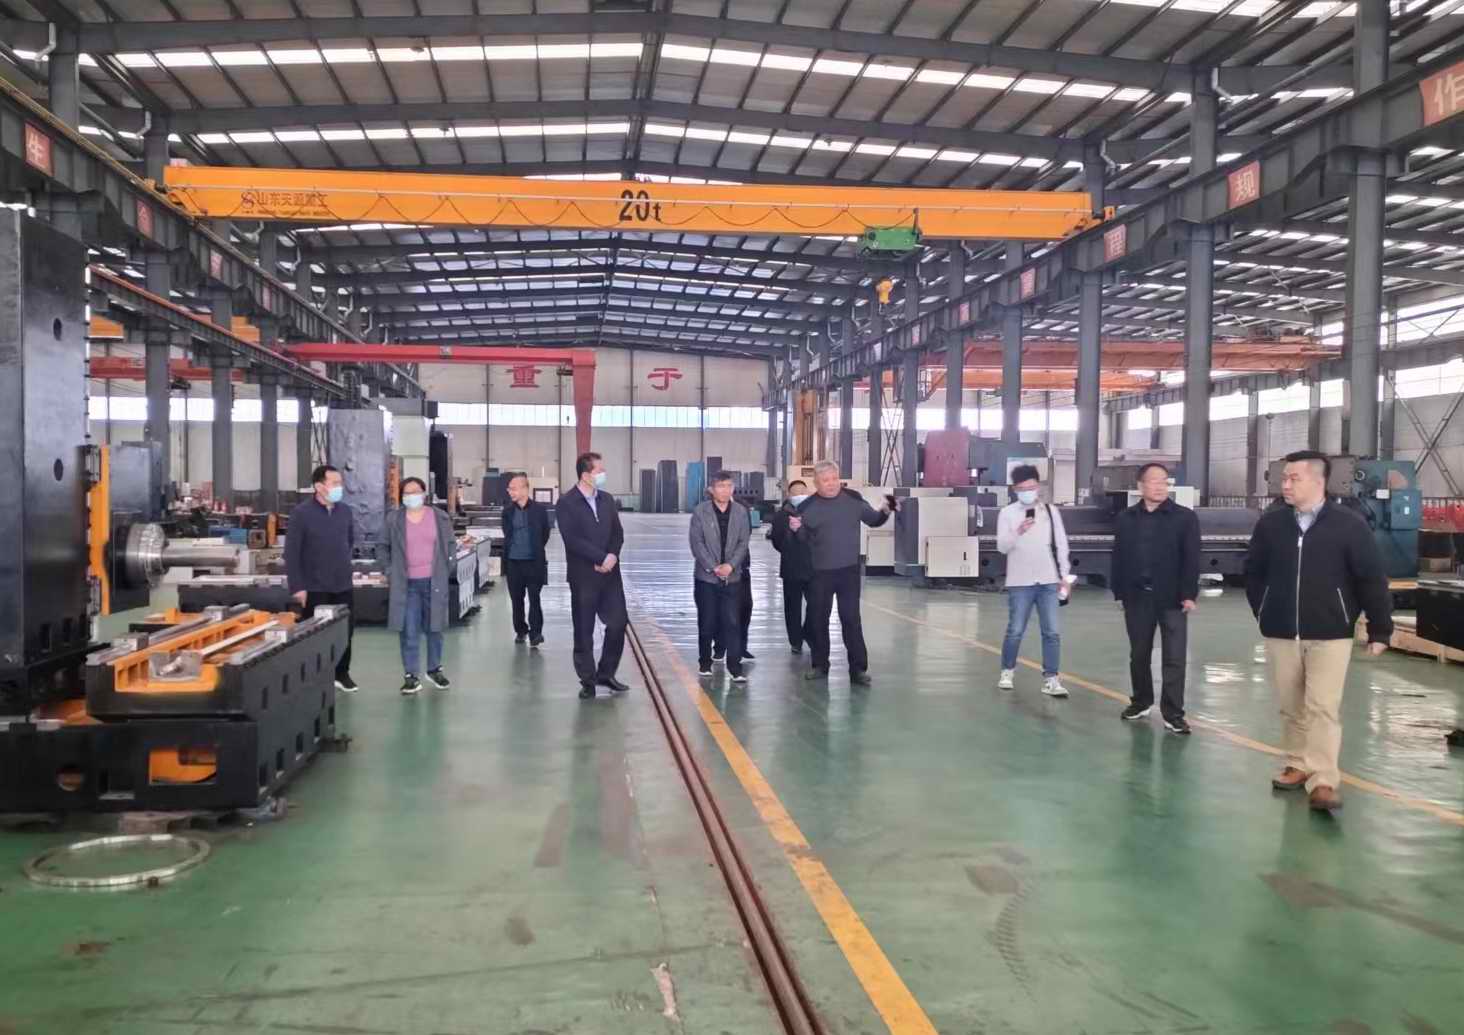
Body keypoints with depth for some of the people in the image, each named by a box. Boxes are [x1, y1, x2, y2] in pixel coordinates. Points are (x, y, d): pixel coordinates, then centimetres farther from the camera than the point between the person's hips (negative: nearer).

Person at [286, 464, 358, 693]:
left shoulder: (345, 511, 3)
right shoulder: (301, 513, -11)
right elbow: (291, 552, -11)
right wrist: (297, 586, -14)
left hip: (343, 585, 5)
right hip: (314, 587, -4)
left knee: (346, 630, 9)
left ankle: (341, 673, 26)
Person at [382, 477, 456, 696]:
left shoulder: (440, 517, 2)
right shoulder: (394, 519, 1)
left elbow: (451, 544, 9)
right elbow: (385, 548, 9)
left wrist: (446, 569, 1)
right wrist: (390, 572, 1)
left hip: (434, 581, 1)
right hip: (406, 583, -1)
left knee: (434, 627, 11)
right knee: (409, 631, -2)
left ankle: (435, 669, 26)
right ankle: (411, 676, 5)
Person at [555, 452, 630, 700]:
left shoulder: (607, 499, 10)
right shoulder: (566, 503, -8)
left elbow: (618, 532, 7)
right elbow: (572, 539, -17)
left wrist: (612, 556, -12)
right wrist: (601, 558, -18)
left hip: (610, 572, 5)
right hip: (583, 575, -5)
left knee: (618, 623, 3)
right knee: (583, 631, 2)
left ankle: (606, 674, 19)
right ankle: (588, 681, 13)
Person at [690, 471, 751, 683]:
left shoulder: (740, 511, 4)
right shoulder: (701, 511, -2)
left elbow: (744, 542, 2)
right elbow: (696, 542, -5)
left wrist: (731, 565, -12)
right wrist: (713, 567, -12)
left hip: (732, 576, 1)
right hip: (706, 576, -1)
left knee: (732, 622, -3)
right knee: (706, 622, 7)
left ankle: (735, 667, -1)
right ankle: (704, 663, 21)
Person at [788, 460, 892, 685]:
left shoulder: (853, 499, -1)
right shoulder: (807, 506, -3)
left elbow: (873, 521, 11)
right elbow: (803, 539, 6)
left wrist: (885, 512, -9)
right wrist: (796, 529, -15)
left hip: (849, 569, -1)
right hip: (820, 571, 1)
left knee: (851, 618, -1)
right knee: (818, 618, 8)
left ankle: (858, 668, 3)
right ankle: (820, 665, 22)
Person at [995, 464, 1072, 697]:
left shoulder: (1051, 512, 7)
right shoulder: (1007, 513, -1)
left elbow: (1061, 545, 9)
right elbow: (1002, 546, -8)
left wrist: (1065, 576, 6)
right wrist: (1018, 532, -27)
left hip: (1049, 581, 2)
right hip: (1020, 582, -2)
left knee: (1052, 632, -2)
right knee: (1015, 631, 3)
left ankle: (1050, 678, 3)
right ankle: (1008, 671, 23)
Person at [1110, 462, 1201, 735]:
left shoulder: (1185, 517, -3)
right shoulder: (1126, 518, 5)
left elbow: (1192, 559, -7)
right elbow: (1119, 558, 7)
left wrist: (1189, 594, -12)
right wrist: (1119, 593, 4)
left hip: (1172, 599, -3)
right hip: (1137, 597, 3)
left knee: (1174, 658, -2)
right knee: (1138, 655, 14)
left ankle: (1173, 714, 4)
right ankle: (1141, 702, 30)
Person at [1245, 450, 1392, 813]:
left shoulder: (1349, 525, -8)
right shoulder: (1270, 523, 0)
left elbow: (1372, 580, -5)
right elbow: (1253, 573, 12)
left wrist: (1379, 630, -5)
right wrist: (1264, 614, 12)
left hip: (1329, 635, -3)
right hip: (1280, 634, 3)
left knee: (1323, 708, -8)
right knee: (1291, 708, 12)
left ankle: (1323, 782, -6)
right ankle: (1299, 765, 26)